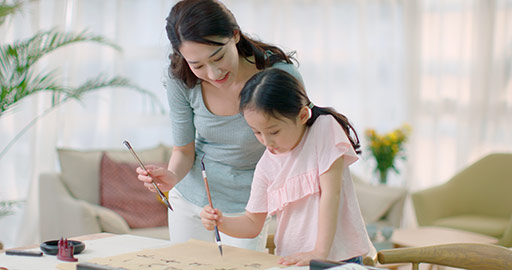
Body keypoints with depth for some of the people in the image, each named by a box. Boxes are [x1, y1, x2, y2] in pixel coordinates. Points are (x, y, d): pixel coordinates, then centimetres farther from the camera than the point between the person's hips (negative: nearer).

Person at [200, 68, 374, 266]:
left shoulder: (324, 129, -5)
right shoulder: (266, 166, 6)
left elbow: (330, 194, -11)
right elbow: (253, 223, 13)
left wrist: (320, 253, -18)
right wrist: (221, 222, -7)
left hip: (339, 256, -3)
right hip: (291, 259, 3)